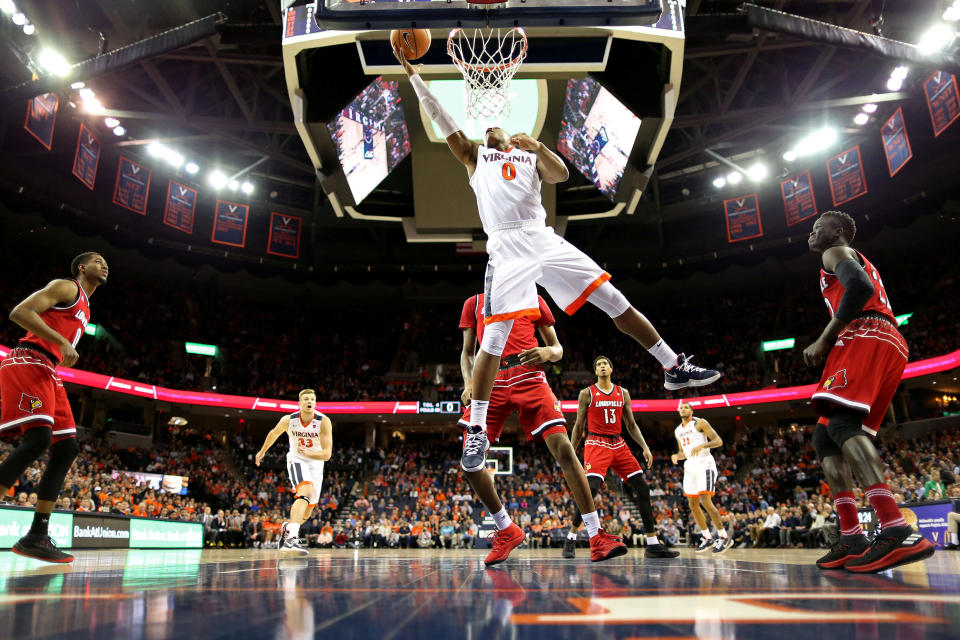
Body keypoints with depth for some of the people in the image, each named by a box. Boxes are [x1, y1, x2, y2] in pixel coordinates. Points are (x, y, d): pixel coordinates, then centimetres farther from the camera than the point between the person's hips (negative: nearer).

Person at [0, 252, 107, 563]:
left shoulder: (85, 308, 27)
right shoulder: (66, 286, 0)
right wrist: (62, 341, -20)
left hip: (48, 373, 9)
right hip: (28, 362, -9)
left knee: (66, 449, 1)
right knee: (37, 439, -24)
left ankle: (37, 536, 1)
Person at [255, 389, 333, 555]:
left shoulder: (323, 422, -20)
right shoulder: (289, 420, -15)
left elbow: (327, 454, -23)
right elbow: (274, 433, 9)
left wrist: (307, 453, -40)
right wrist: (262, 451, 23)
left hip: (316, 463, 3)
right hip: (296, 460, -2)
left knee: (307, 511, 10)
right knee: (306, 492, -32)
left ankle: (287, 527, 42)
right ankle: (291, 538, -44)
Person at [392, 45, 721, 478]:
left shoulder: (529, 155, 25)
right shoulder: (474, 155, 22)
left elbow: (561, 175, 5)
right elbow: (438, 115, 16)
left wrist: (537, 147, -11)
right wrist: (412, 72, 13)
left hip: (544, 240, 3)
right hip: (506, 248, -3)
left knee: (616, 301, 1)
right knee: (494, 339, -13)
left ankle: (674, 369, 12)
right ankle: (476, 433, -3)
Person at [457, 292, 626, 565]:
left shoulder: (533, 300, 18)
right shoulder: (474, 303, 21)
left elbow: (558, 349, 16)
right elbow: (467, 352, 19)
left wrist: (548, 352, -10)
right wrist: (468, 383, -1)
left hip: (529, 379, -1)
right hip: (490, 384, 2)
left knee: (564, 450, -16)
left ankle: (597, 539, -10)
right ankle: (507, 531, 12)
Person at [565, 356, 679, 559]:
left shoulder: (623, 393, 12)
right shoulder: (587, 393, 2)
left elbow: (631, 424, 16)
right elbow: (579, 426, 5)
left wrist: (645, 447, 4)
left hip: (618, 444, 5)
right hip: (596, 444, -5)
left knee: (642, 489, -1)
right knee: (590, 488, -23)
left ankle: (653, 545, 7)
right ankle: (570, 539, -7)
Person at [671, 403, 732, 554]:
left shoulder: (700, 423, -4)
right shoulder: (678, 431, 17)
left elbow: (718, 441, -9)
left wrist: (702, 445, -25)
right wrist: (676, 456, 2)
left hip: (704, 464, -7)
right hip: (690, 466, 7)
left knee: (705, 501, -17)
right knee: (693, 504, 5)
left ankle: (724, 537, -5)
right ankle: (707, 538, 16)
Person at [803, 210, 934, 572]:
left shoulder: (836, 253, 8)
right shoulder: (861, 264, 37)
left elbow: (860, 287, -14)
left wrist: (824, 340, -14)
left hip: (866, 339, -10)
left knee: (842, 422, -27)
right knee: (824, 437, 6)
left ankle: (898, 532, -41)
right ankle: (851, 538, -4)